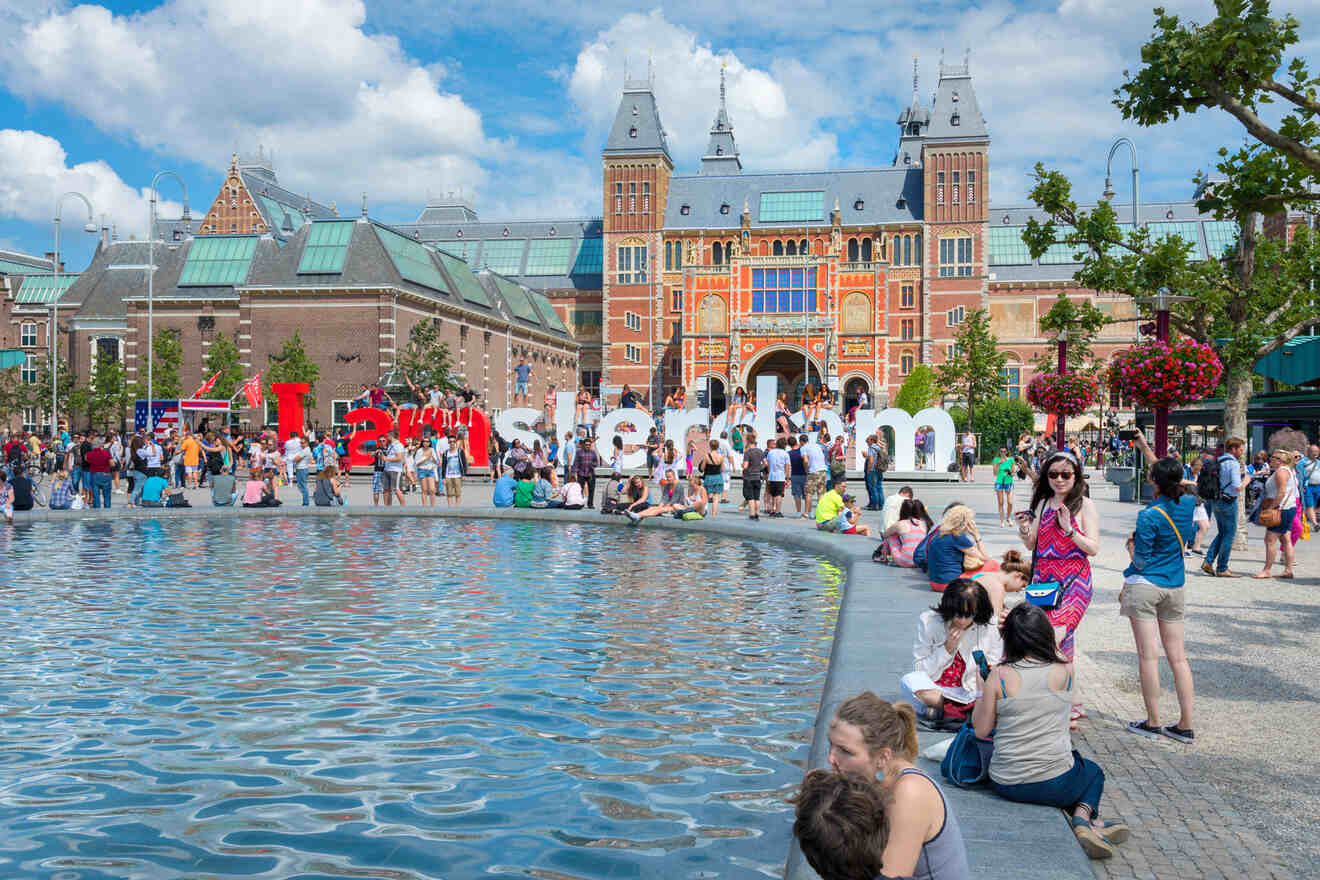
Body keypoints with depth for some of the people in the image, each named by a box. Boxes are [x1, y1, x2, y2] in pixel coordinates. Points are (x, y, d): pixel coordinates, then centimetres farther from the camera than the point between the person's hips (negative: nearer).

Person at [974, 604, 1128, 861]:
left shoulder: (999, 676, -9)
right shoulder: (1064, 670, -7)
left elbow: (981, 730, -3)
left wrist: (982, 690, 10)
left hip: (1006, 786, 1)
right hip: (1056, 784, -1)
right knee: (1093, 772, 35)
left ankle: (1082, 822, 2)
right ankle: (1083, 815, 5)